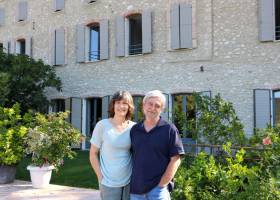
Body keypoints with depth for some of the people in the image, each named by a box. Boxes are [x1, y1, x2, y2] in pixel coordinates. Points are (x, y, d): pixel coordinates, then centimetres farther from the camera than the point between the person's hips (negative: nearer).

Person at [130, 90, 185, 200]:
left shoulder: (169, 129, -6)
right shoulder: (134, 130, 6)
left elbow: (175, 160, -8)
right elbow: (130, 156, 11)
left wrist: (161, 185, -12)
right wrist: (130, 181, 3)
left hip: (157, 189, -4)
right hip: (135, 189, 4)